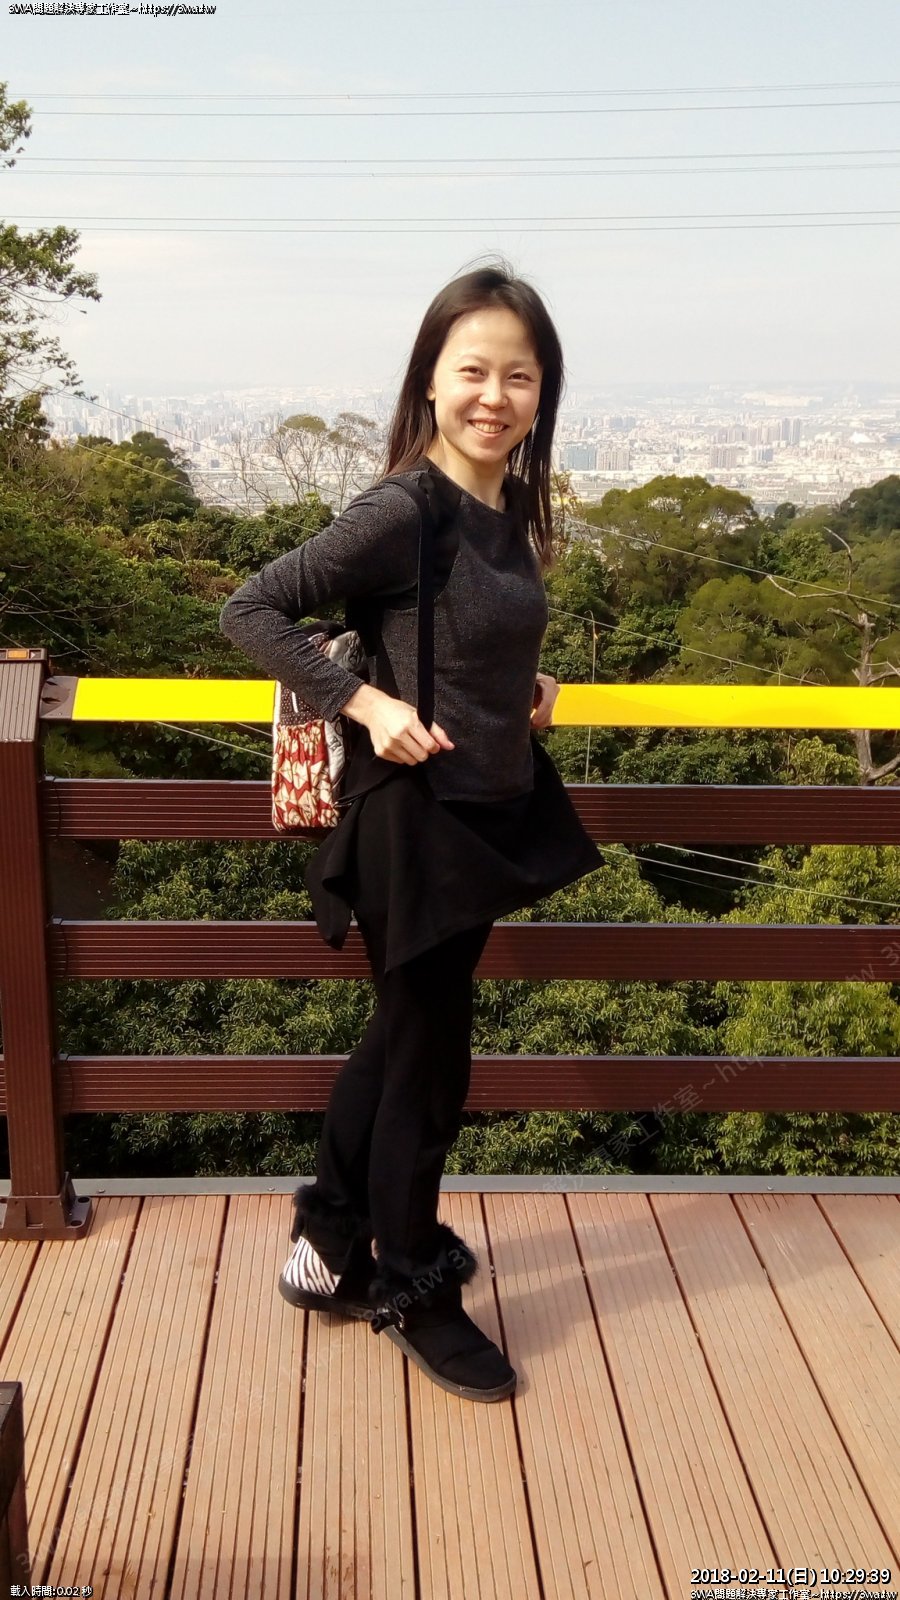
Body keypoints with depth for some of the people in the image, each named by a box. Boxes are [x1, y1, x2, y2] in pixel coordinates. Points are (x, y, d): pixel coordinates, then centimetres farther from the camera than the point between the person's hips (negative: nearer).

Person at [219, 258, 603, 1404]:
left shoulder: (511, 509, 4)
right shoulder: (404, 510, -19)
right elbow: (251, 610, -17)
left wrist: (524, 685, 5)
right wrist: (365, 704, -22)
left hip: (493, 813, 8)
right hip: (417, 816, -8)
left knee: (402, 1036, 21)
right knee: (429, 1059, 7)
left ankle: (331, 1243, 41)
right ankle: (411, 1289, 30)